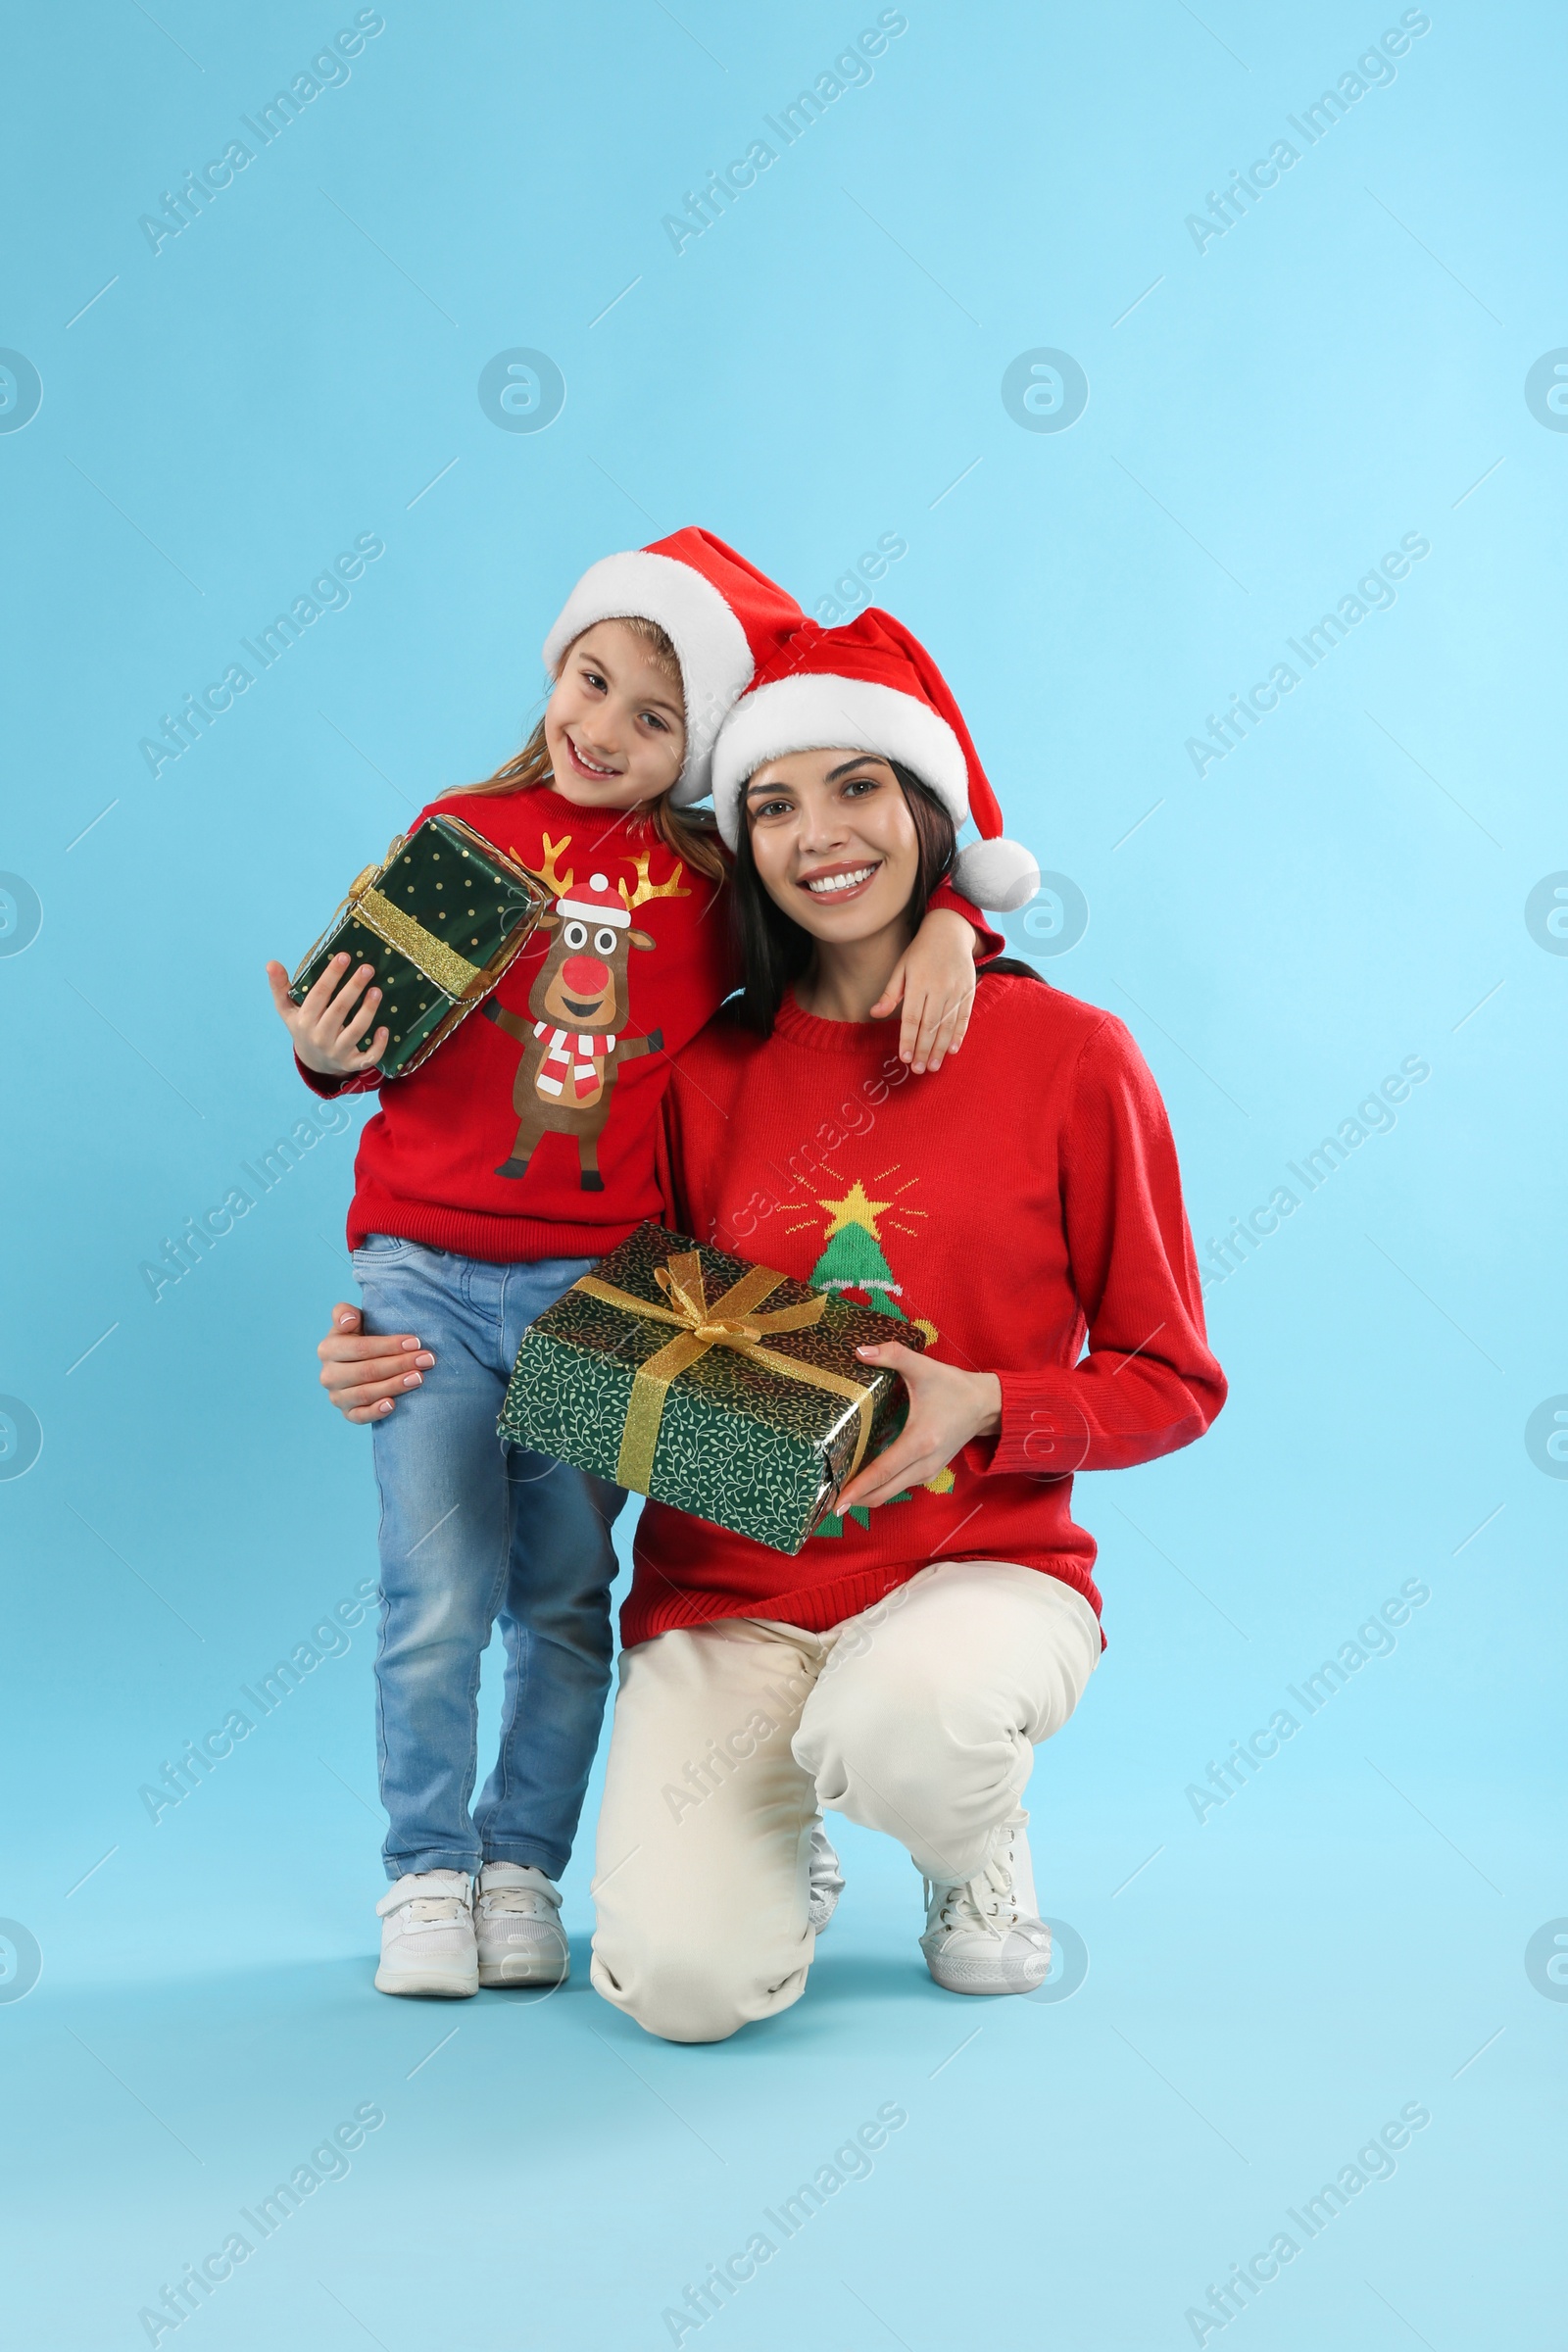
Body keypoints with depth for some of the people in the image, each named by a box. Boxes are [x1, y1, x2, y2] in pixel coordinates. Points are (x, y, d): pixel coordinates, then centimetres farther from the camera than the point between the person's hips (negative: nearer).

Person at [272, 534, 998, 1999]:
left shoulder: (720, 880, 3)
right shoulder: (461, 832, 4)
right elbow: (386, 1034, 8)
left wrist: (944, 928, -12)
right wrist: (329, 1050, -12)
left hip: (601, 1289, 1)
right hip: (428, 1274, 0)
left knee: (564, 1599, 8)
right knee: (437, 1596, 1)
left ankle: (524, 1867, 24)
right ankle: (426, 1873, 18)